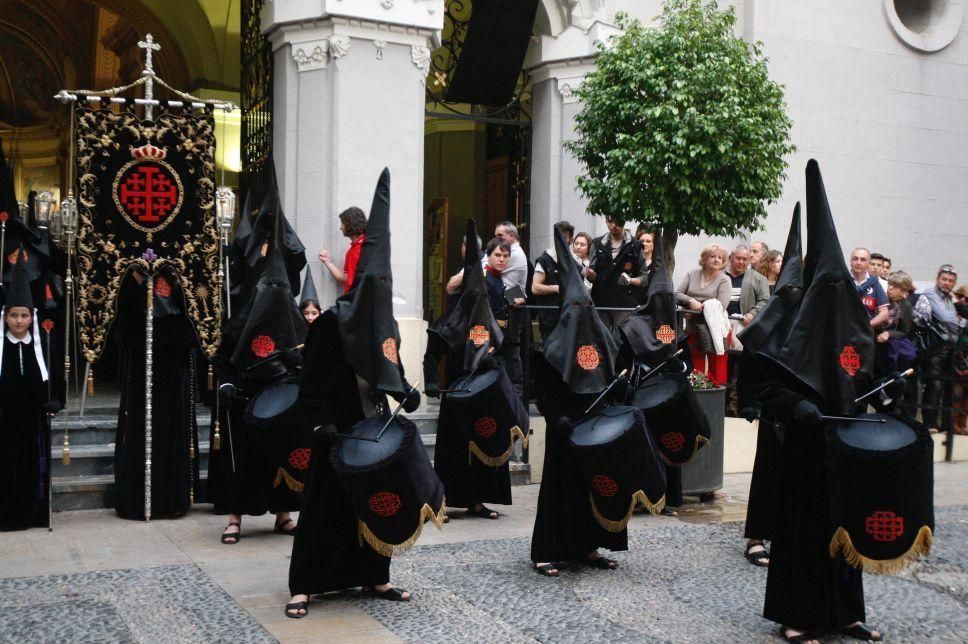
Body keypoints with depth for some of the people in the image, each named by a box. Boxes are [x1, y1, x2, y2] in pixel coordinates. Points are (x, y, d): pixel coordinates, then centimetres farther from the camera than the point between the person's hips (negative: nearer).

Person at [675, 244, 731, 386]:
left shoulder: (724, 280, 1)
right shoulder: (692, 274, 11)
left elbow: (720, 306, -11)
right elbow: (677, 294, 4)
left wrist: (699, 308, -15)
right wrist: (691, 301, -14)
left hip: (715, 330, -3)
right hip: (693, 329, 3)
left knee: (717, 372, -2)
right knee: (696, 369, 9)